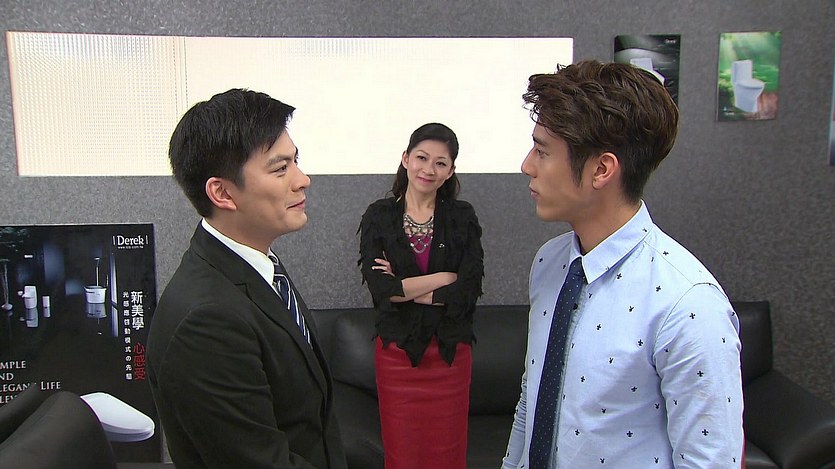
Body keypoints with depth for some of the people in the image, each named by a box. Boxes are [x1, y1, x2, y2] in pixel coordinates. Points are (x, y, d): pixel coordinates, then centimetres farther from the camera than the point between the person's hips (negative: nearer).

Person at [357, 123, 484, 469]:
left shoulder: (462, 217, -2)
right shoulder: (379, 216, -2)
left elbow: (468, 293, -11)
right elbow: (379, 288, -13)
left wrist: (403, 288, -10)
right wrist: (444, 278, -12)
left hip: (450, 351, 0)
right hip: (396, 350, 0)